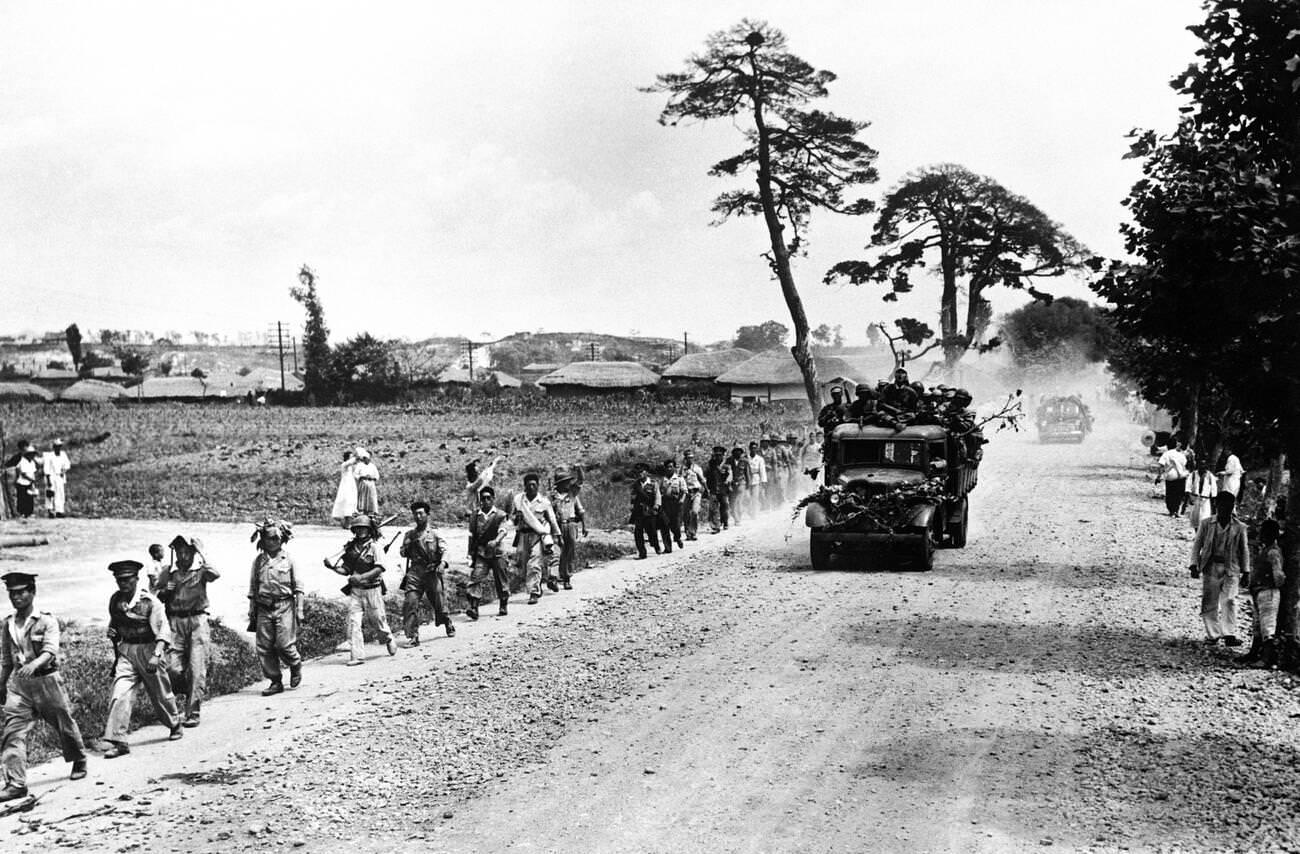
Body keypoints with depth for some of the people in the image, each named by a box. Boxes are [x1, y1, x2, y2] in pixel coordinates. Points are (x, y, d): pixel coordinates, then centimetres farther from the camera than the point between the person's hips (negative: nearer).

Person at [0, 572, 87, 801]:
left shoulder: (47, 621, -10)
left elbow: (50, 651, -23)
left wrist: (33, 664, -42)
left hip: (47, 680, -4)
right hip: (20, 685, 4)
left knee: (65, 724, 12)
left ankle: (79, 762, 38)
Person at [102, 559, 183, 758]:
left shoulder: (150, 601, -13)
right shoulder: (115, 600, 3)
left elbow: (163, 631, -18)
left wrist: (156, 655, -30)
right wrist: (112, 632, -1)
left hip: (148, 650, -3)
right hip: (126, 651, 3)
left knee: (160, 693, 12)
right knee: (120, 694, -12)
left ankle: (174, 725, 39)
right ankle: (118, 741, -13)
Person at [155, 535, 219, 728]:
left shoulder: (200, 571, 0)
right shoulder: (167, 573, 8)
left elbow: (215, 575, -23)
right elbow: (155, 598, 16)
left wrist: (201, 554, -17)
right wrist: (164, 591, -5)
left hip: (197, 621, -2)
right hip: (175, 622, 3)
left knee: (196, 668, -5)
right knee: (173, 668, -3)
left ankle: (192, 712, 0)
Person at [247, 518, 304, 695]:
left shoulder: (288, 560, 2)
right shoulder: (258, 560, 8)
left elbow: (298, 587, 3)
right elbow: (252, 589, 13)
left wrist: (299, 610, -2)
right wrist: (251, 612, 9)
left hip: (284, 606, -3)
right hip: (263, 608, 3)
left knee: (284, 644, -10)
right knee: (264, 646, 0)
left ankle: (296, 665, 20)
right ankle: (275, 681, 10)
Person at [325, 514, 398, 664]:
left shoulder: (374, 547, -6)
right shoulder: (350, 548, 7)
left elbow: (379, 569, -15)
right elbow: (346, 570, 10)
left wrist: (361, 577, -24)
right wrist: (334, 567, -9)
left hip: (372, 590, -3)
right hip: (355, 590, 3)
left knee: (378, 620, 7)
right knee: (353, 622, -7)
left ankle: (389, 639, 38)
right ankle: (356, 656, -7)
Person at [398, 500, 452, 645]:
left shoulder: (435, 533, 4)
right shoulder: (410, 534, 14)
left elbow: (444, 550, -5)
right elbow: (402, 553, 16)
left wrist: (442, 563, -24)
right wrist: (408, 546, -5)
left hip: (433, 572, -2)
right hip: (415, 572, 2)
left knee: (439, 603, 4)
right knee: (410, 602, -13)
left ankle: (449, 626, 32)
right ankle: (412, 636, -12)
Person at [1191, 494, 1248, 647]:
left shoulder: (1239, 527, 6)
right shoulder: (1207, 524, 4)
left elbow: (1244, 551, 12)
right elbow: (1197, 546, 8)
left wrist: (1246, 571, 8)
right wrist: (1195, 565, -1)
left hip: (1231, 568, -1)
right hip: (1210, 567, 1)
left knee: (1229, 600, -14)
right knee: (1209, 603, 2)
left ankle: (1229, 634, -15)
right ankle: (1212, 634, 11)